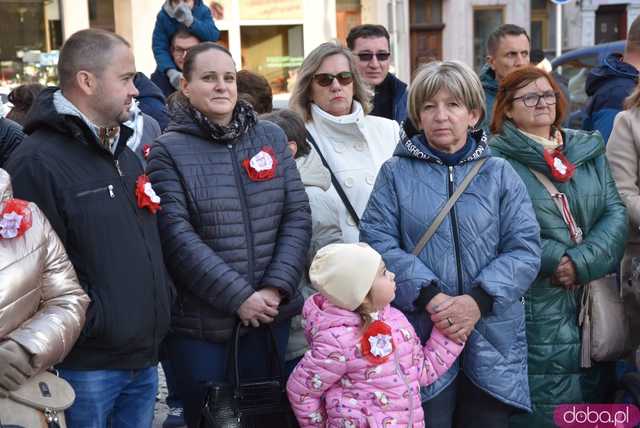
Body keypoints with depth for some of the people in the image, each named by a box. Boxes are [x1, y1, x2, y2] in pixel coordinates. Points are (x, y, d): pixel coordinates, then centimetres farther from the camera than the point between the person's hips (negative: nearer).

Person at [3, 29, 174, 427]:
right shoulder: (37, 162, -15)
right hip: (86, 366, -8)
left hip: (145, 359, 8)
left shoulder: (125, 154, 15)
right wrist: (89, 324, -19)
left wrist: (163, 302, 13)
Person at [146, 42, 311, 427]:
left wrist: (277, 288, -9)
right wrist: (239, 297, -18)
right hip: (200, 322, -3)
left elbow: (298, 217, 3)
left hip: (271, 313, 4)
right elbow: (178, 236, -14)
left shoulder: (272, 137, 7)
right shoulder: (169, 150, -5)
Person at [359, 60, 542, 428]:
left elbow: (525, 249, -1)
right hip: (420, 335, -1)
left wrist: (478, 300, -15)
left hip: (492, 338, 2)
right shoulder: (396, 173, 4)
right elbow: (377, 242, -6)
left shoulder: (500, 174, 7)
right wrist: (431, 296, -18)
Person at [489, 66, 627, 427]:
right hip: (534, 309, -5)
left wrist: (582, 263, -11)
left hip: (594, 302, 5)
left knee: (594, 394, 13)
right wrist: (554, 259, -16)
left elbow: (616, 212, 4)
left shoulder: (589, 149, 12)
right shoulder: (496, 158, -4)